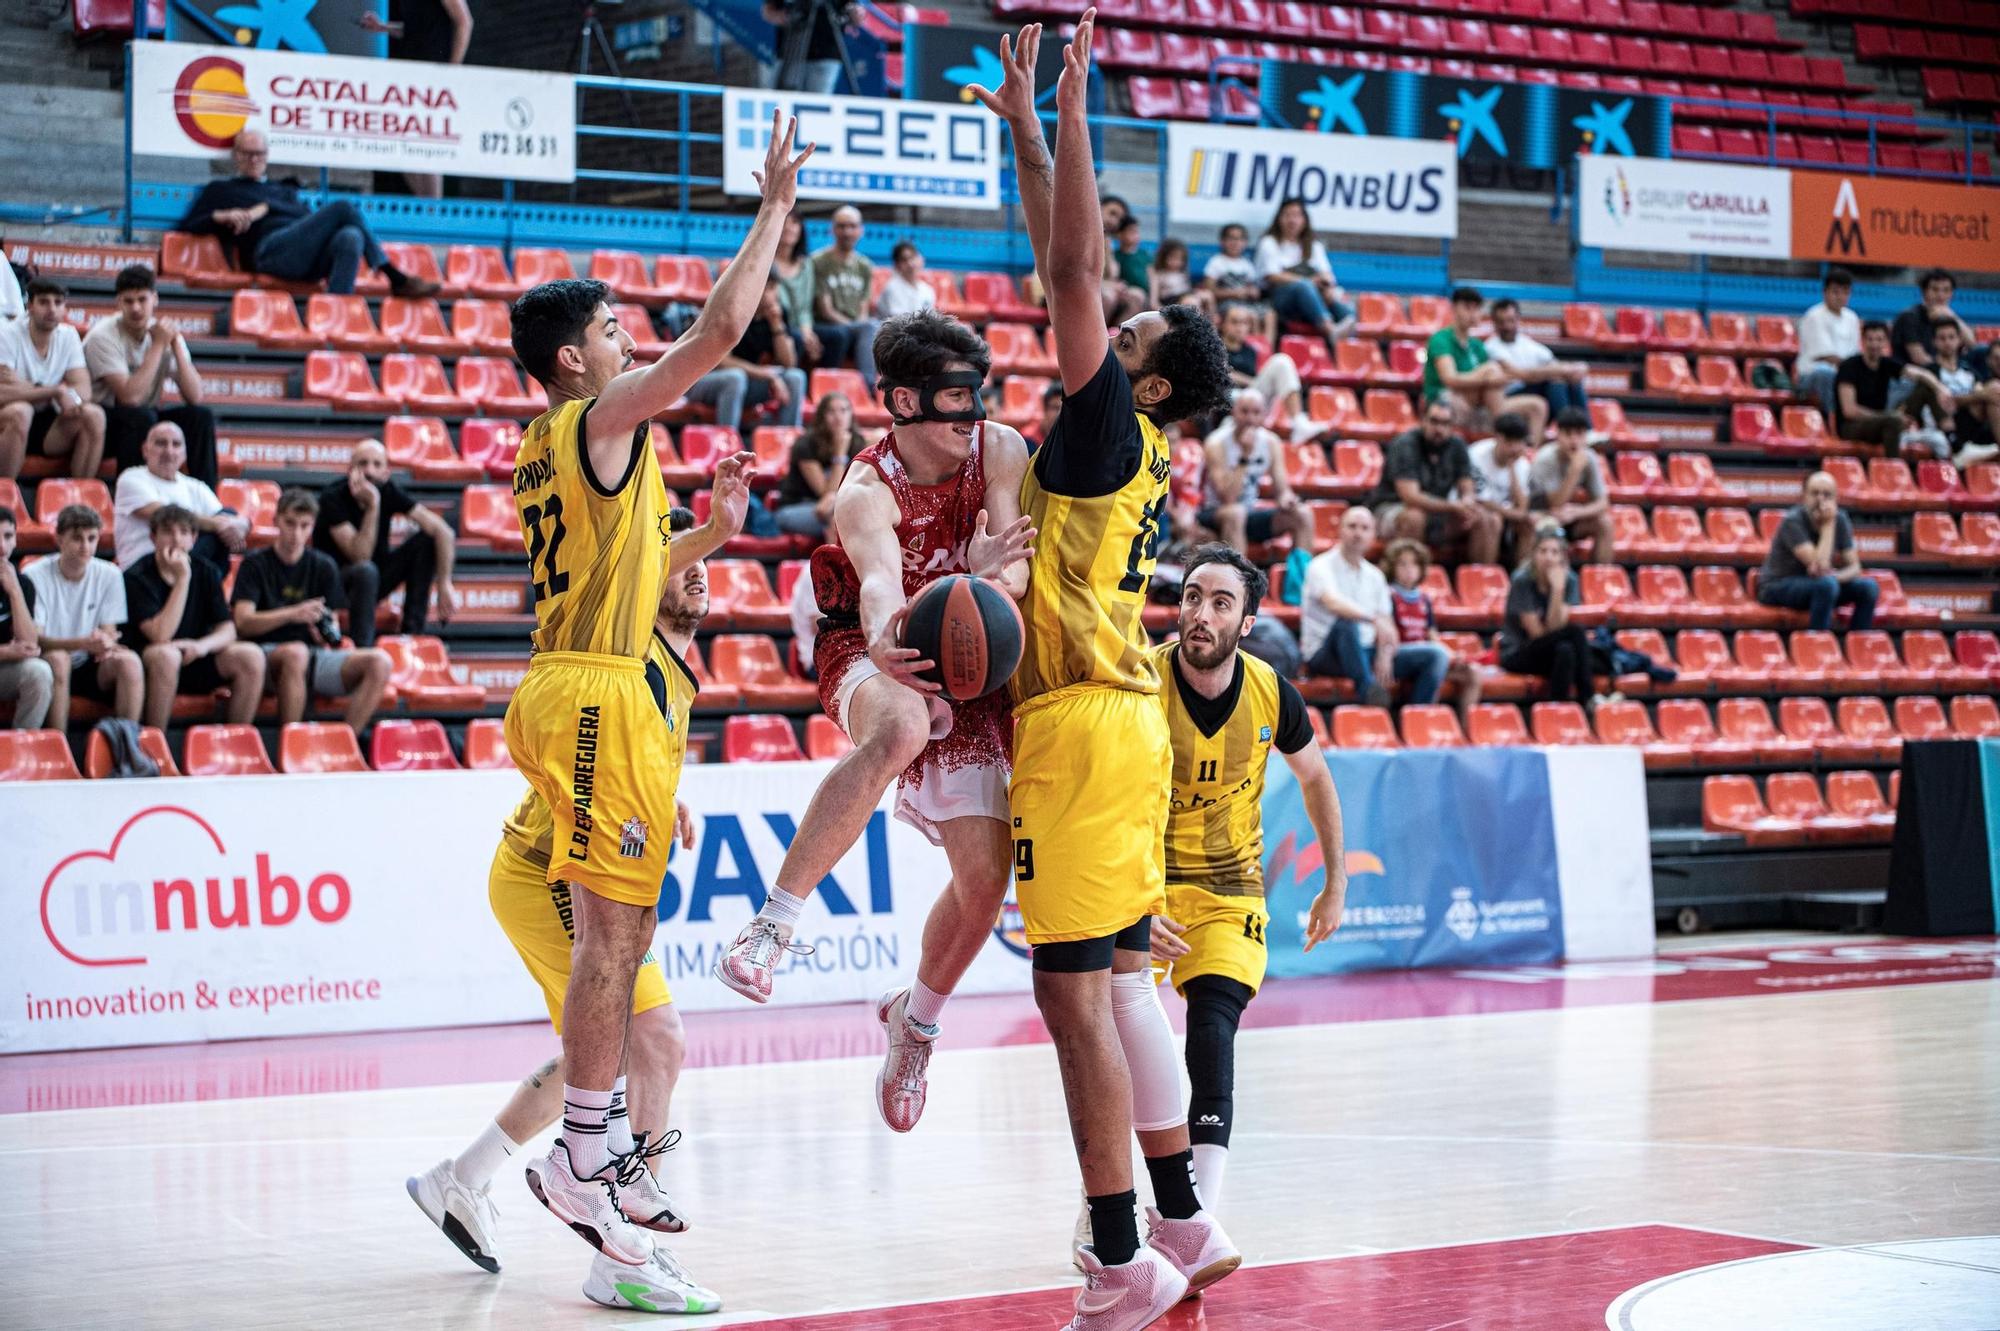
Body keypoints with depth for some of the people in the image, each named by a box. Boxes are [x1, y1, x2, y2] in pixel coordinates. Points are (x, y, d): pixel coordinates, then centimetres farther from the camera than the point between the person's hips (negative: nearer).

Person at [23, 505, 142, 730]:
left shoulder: (109, 575, 0)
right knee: (58, 658, -35)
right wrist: (83, 643, -35)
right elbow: (34, 639, -18)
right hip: (48, 669, -3)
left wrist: (106, 644, -28)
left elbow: (109, 633, -1)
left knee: (128, 660, -26)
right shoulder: (35, 576, -11)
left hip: (91, 668, 3)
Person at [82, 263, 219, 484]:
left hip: (144, 421, 6)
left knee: (201, 416, -16)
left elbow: (195, 397, -10)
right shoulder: (103, 337, -19)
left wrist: (175, 345, -18)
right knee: (140, 416, -35)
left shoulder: (164, 333, -3)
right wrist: (158, 346, -23)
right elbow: (130, 397, -29)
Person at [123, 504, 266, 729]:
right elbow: (160, 635, -22)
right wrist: (183, 579, -22)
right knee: (166, 655, -38)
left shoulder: (206, 572, 6)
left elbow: (227, 630, 0)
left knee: (251, 657, -18)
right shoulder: (137, 577, -10)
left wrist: (202, 646, -24)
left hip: (194, 659, 5)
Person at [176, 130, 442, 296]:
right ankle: (395, 279, -22)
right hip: (271, 250, -4)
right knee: (343, 208, -22)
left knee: (351, 237, -33)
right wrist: (220, 216, -5)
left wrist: (265, 208, 0)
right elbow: (185, 227, 14)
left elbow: (309, 216, 16)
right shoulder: (220, 190, 27)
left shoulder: (284, 192, 37)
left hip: (309, 259, 4)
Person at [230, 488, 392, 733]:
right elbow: (243, 623, -10)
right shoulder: (255, 565, 2)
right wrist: (293, 614, -24)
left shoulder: (323, 566, 13)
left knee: (379, 661, -21)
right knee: (296, 652, -40)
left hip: (314, 654, 4)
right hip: (266, 655, -4)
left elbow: (332, 621, 12)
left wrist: (330, 633, -14)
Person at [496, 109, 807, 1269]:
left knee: (624, 933, 12)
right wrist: (776, 210, -8)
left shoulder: (553, 448, 19)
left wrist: (708, 535, 23)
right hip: (596, 695, -10)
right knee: (613, 933, -8)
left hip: (578, 687, 10)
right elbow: (720, 331, -16)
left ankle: (584, 1154, 15)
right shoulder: (600, 417, -9)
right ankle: (582, 1169, -6)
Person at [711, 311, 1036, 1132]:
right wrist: (884, 639, -65)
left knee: (985, 877, -5)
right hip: (874, 656, -4)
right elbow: (880, 580, -41)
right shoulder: (866, 494, -22)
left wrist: (992, 576, -47)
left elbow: (1015, 567, -21)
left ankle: (915, 1021, 26)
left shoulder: (1000, 450, -11)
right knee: (900, 731, -42)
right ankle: (775, 921, -37)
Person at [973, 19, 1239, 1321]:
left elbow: (1072, 268, -14)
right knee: (1113, 982, 15)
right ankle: (1185, 1226, 20)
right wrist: (1026, 121, 21)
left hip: (1084, 726, -9)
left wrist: (1072, 106, -10)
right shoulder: (1131, 443, 13)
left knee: (1074, 990, -8)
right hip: (1122, 717, 9)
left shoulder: (1113, 429, -8)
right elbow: (1071, 268, 19)